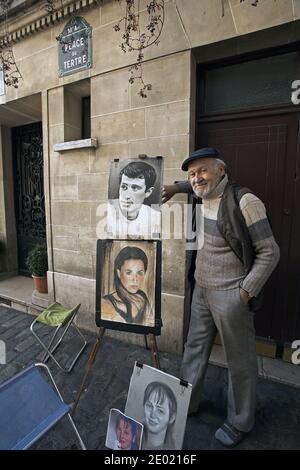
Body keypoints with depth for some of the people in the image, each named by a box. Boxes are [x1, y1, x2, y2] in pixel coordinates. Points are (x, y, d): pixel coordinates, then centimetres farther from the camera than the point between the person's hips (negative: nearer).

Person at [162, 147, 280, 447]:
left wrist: (246, 292, -14)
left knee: (240, 361, 12)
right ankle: (186, 403, 42)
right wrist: (177, 187, 21)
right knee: (195, 348, 20)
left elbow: (269, 252, -13)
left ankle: (239, 423, 37)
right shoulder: (204, 199, 6)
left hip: (229, 295, -7)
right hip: (201, 290, 8)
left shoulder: (244, 201, -16)